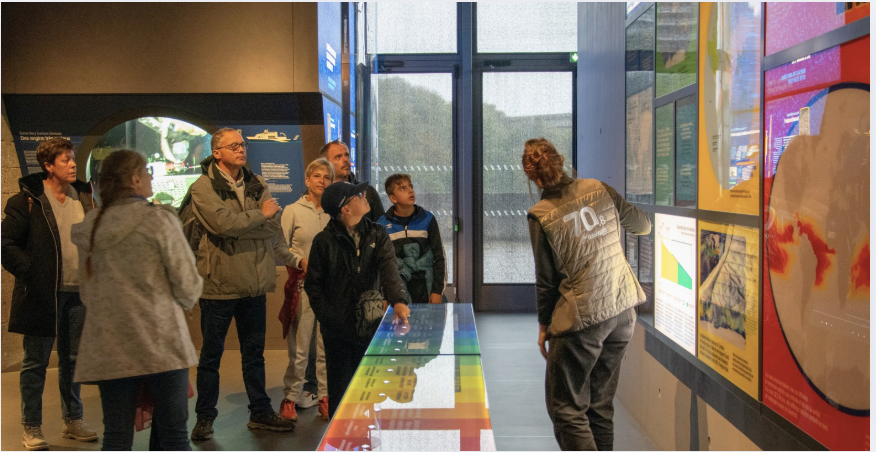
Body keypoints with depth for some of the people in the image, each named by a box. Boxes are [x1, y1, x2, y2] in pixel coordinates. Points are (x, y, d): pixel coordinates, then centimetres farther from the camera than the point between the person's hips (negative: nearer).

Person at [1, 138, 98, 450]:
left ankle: (73, 420, 26)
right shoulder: (28, 199, -7)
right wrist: (31, 273, -14)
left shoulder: (83, 196, 9)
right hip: (42, 294, -5)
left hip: (78, 294, 5)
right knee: (36, 363, 5)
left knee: (73, 360, 14)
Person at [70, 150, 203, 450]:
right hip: (160, 343, -5)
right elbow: (188, 285, -6)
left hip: (109, 348, 5)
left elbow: (86, 292, 16)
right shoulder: (158, 219, -6)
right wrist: (184, 302, 15)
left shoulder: (89, 230, 10)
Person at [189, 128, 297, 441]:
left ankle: (260, 412, 26)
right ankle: (205, 418, 21)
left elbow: (273, 226, 3)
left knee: (254, 352, 15)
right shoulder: (203, 187, -7)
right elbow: (224, 223, -21)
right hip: (219, 283, -5)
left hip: (254, 282, 5)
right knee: (211, 354, 8)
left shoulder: (257, 185, 10)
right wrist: (260, 215, -10)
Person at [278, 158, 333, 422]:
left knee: (328, 345, 4)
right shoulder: (293, 211, 3)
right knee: (299, 345, -2)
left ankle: (325, 397, 15)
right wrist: (301, 261, -12)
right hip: (302, 284, -2)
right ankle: (291, 397, 12)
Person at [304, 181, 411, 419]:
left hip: (372, 326, 3)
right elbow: (313, 285, 1)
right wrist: (330, 318, -10)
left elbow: (388, 269, -13)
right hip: (339, 332, -2)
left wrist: (398, 300, -31)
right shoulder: (324, 241, -3)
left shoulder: (377, 235, 4)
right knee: (340, 391, 7)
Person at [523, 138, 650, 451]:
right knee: (600, 404, 17)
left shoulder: (540, 216, -12)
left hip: (582, 319, -6)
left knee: (565, 407, 5)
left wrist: (543, 325, 8)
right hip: (622, 310, 6)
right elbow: (644, 226, 14)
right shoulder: (599, 189, 0)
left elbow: (546, 279, -5)